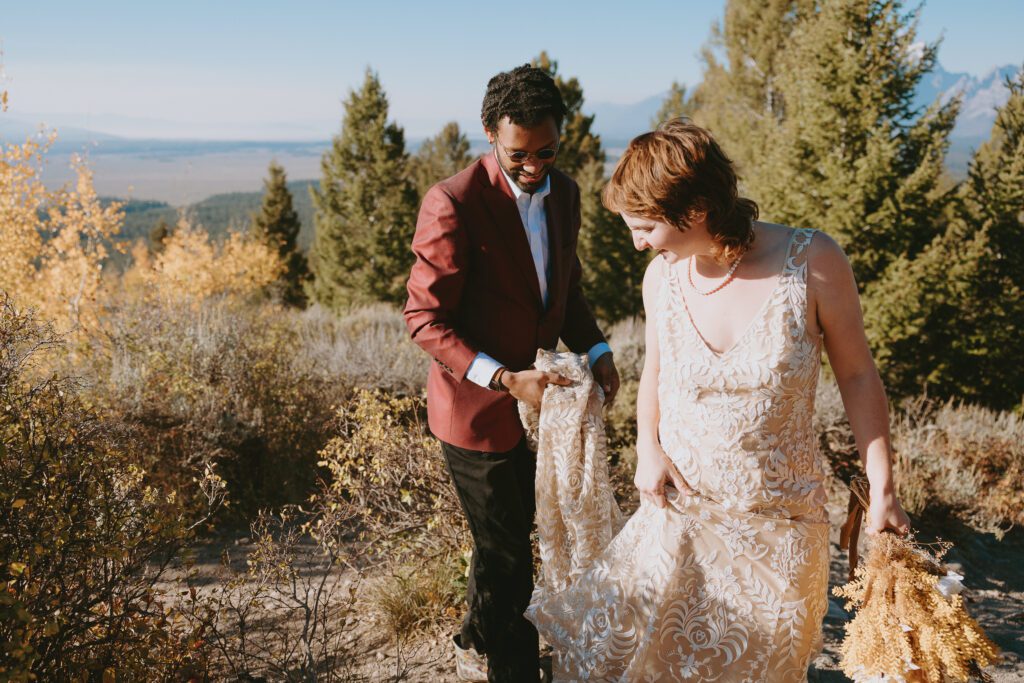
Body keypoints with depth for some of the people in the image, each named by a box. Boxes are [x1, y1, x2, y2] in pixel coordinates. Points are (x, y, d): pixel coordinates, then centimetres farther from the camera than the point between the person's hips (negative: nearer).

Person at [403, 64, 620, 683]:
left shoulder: (564, 192, 1)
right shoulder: (454, 203, -22)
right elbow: (425, 319, -20)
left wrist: (595, 348, -2)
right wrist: (505, 379, -29)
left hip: (534, 401, 8)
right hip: (479, 410, -7)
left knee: (511, 536, 24)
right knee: (508, 560, 5)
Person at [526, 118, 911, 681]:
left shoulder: (813, 262, -17)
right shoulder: (661, 276, -5)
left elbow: (856, 375, -5)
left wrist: (882, 488, -6)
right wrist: (647, 448, -3)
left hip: (779, 526, -2)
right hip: (678, 512, 3)